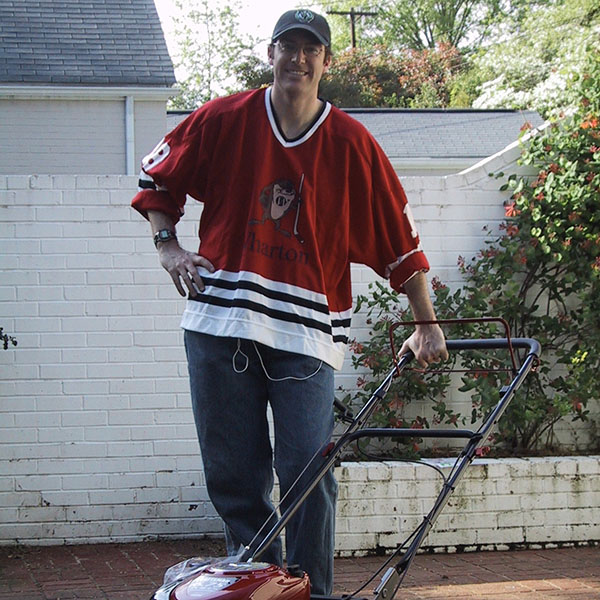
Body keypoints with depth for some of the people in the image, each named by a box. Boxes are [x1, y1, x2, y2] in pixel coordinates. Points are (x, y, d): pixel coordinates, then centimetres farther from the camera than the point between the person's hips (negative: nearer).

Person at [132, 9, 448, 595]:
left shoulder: (351, 143, 2)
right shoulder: (222, 120, 4)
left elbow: (399, 235, 6)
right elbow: (156, 175, 18)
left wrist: (426, 325, 4)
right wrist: (167, 244, 3)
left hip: (307, 331, -1)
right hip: (220, 322, 1)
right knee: (233, 478, 6)